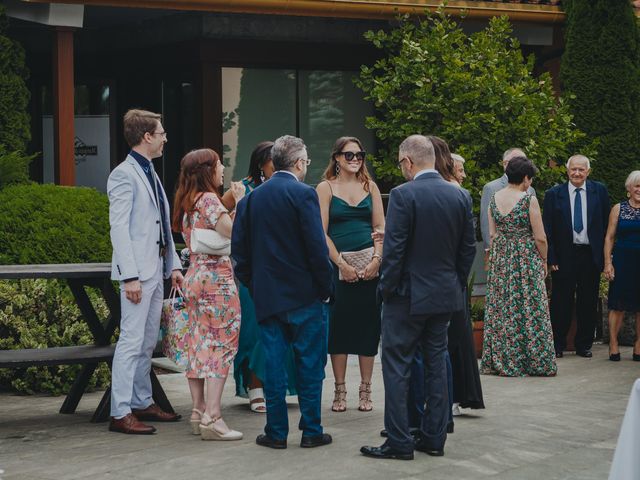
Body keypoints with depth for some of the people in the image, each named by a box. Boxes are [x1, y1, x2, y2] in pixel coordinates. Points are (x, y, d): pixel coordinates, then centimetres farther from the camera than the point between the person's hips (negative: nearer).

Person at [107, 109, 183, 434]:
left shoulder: (150, 174, 18)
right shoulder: (124, 175, -10)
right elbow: (119, 229, -16)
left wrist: (173, 265, 15)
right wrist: (130, 276, -21)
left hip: (155, 270, 9)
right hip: (137, 272, -9)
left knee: (148, 341, 13)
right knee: (132, 340, -10)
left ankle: (142, 403, 21)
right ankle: (120, 413, -9)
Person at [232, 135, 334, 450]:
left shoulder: (252, 198, 6)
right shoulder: (303, 194, -11)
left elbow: (239, 249, 6)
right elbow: (317, 247, -15)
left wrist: (253, 286, 15)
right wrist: (326, 288, -5)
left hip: (267, 296, 4)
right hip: (305, 294, -4)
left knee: (274, 364, 8)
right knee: (310, 363, 5)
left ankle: (276, 432, 10)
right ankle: (311, 431, 8)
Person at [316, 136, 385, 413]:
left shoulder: (370, 186, 11)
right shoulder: (326, 188, 2)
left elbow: (380, 227, 7)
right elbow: (322, 232, -4)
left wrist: (377, 259, -8)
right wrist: (341, 264, -12)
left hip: (370, 265, 2)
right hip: (338, 264, -2)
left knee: (368, 325, 3)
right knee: (338, 325, 0)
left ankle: (365, 391, 11)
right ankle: (339, 390, 9)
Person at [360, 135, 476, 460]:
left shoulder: (403, 195, -15)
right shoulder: (460, 196, 3)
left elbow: (394, 249, -17)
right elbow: (468, 248, 8)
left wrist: (385, 288, -6)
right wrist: (456, 283, 17)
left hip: (408, 295, -6)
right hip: (446, 296, 6)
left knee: (397, 367, 1)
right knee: (436, 364, 13)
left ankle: (399, 442, 1)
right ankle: (434, 437, 17)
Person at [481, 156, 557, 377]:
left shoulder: (494, 198, 2)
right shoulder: (529, 200, -14)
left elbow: (492, 234, 7)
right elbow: (540, 237, -11)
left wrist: (497, 256, 17)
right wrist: (544, 261, 3)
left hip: (499, 259, 5)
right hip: (526, 259, -5)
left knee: (500, 310, 10)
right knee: (529, 309, 2)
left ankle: (499, 361, 14)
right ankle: (536, 362, 6)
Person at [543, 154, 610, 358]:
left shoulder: (600, 191, 4)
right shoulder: (554, 194, 0)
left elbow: (606, 224, 5)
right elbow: (547, 229, 0)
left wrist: (603, 254, 0)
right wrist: (551, 258, -6)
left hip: (591, 255, 1)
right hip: (564, 256, -1)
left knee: (588, 303, 7)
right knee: (561, 303, 4)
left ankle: (584, 345, 19)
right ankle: (557, 345, 14)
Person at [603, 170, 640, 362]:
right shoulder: (618, 209, 5)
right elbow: (609, 237, 4)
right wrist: (608, 263, -3)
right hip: (622, 261, -1)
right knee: (618, 305, -2)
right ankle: (613, 345, 5)